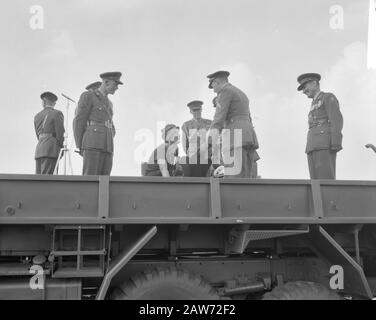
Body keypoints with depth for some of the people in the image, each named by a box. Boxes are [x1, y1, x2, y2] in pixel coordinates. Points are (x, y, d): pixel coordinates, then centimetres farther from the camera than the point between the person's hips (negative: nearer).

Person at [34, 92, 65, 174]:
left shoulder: (37, 116, 18)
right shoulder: (57, 113, -1)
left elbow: (38, 135, 17)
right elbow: (60, 133, -7)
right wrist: (60, 148, 5)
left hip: (39, 149, 6)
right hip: (51, 150, -6)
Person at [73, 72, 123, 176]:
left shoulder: (108, 104, 27)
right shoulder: (87, 96, 4)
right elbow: (78, 121, -1)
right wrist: (80, 148, -2)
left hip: (107, 148, 7)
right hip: (92, 144, -7)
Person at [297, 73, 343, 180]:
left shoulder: (329, 97, 6)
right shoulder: (315, 107, 32)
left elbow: (337, 120, -8)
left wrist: (336, 143, -20)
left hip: (326, 144, -8)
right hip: (314, 146, 8)